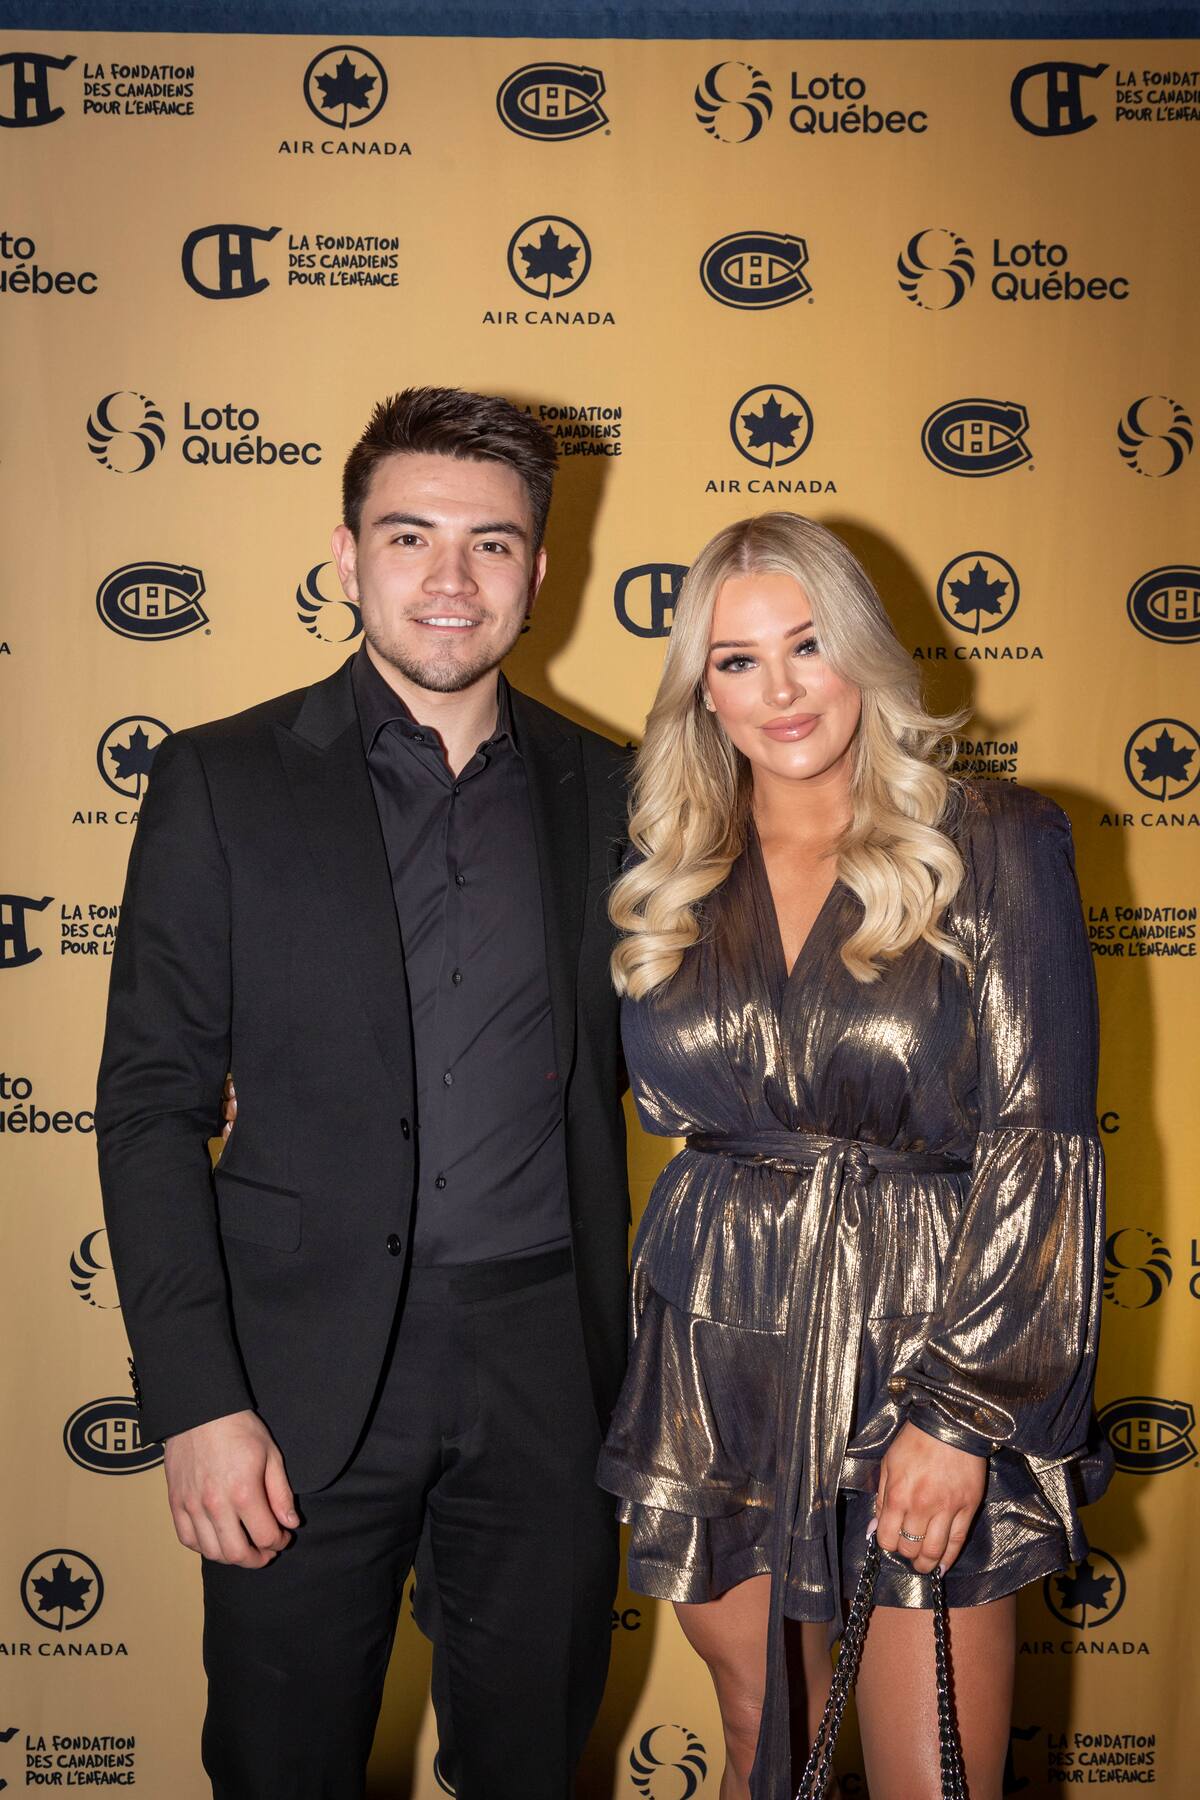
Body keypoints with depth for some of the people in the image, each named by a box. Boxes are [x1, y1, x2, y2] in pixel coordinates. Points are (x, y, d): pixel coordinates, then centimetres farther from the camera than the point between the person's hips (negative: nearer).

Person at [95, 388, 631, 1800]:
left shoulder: (601, 790, 5)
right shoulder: (222, 783, -2)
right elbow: (151, 1107, -4)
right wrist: (195, 1404, -11)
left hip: (544, 1372, 2)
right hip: (306, 1377, -2)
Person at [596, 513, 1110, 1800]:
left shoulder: (994, 847, -5)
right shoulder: (670, 875, 6)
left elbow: (1041, 1146, -9)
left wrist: (960, 1410, -12)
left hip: (922, 1352, -3)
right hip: (714, 1368, 3)